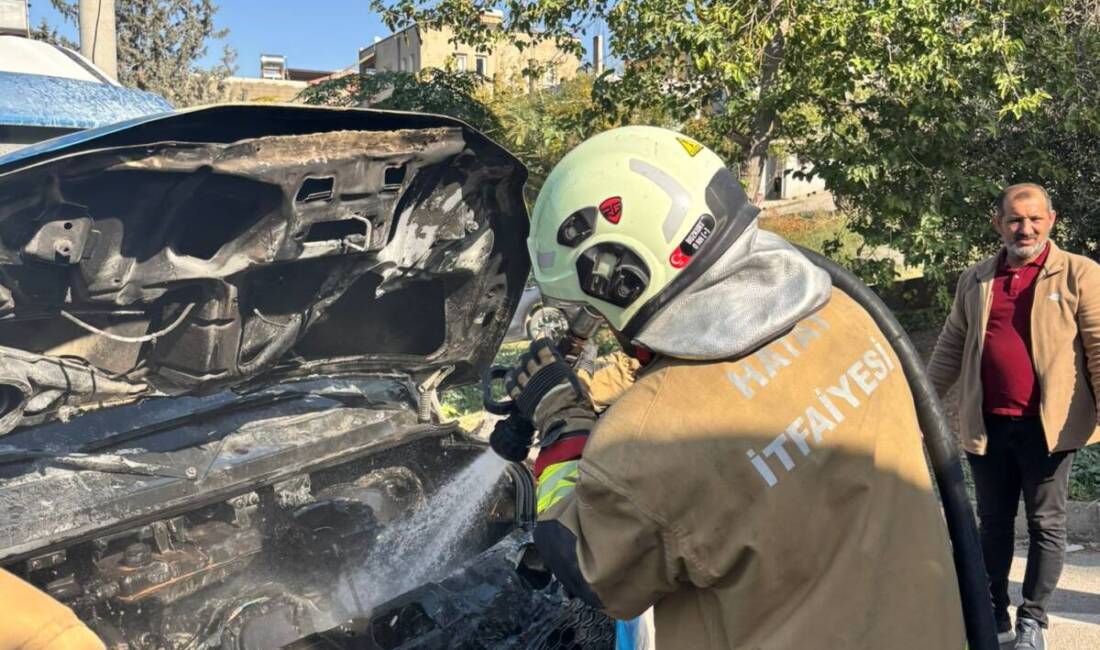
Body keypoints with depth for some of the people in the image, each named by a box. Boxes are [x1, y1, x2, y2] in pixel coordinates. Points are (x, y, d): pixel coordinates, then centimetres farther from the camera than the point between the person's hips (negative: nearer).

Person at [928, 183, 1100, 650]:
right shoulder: (975, 280, 10)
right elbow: (950, 347, 13)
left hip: (1048, 424, -3)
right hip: (986, 424, 4)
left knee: (1046, 524, 7)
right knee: (993, 522, 13)